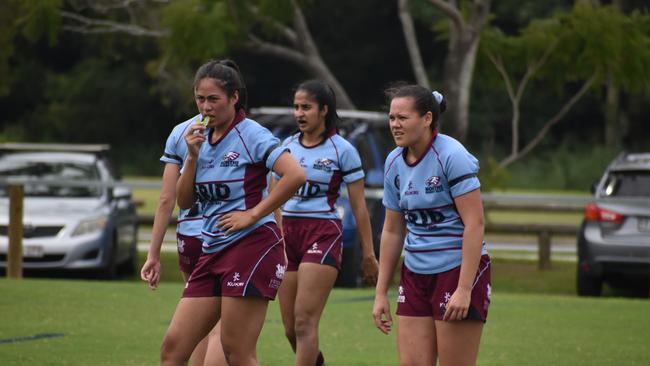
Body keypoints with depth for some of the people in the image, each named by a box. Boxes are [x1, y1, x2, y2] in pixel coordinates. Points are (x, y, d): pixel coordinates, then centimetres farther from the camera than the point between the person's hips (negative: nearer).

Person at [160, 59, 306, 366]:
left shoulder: (251, 134, -8)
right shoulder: (200, 139, 13)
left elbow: (295, 174, -22)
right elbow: (184, 201, 13)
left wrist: (253, 214, -17)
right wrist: (192, 157, -2)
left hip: (252, 246, -8)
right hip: (213, 251, 8)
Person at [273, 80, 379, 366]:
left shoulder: (342, 150, -3)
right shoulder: (287, 146, 10)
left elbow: (358, 206, 0)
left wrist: (368, 254, 0)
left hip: (323, 234, -5)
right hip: (287, 234, 5)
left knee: (304, 322, -15)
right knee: (291, 329, 5)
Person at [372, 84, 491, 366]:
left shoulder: (452, 156, -13)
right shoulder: (394, 163, 7)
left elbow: (475, 223, -17)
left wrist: (464, 289, -23)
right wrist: (381, 292, 13)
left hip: (458, 270, -6)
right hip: (415, 276, 6)